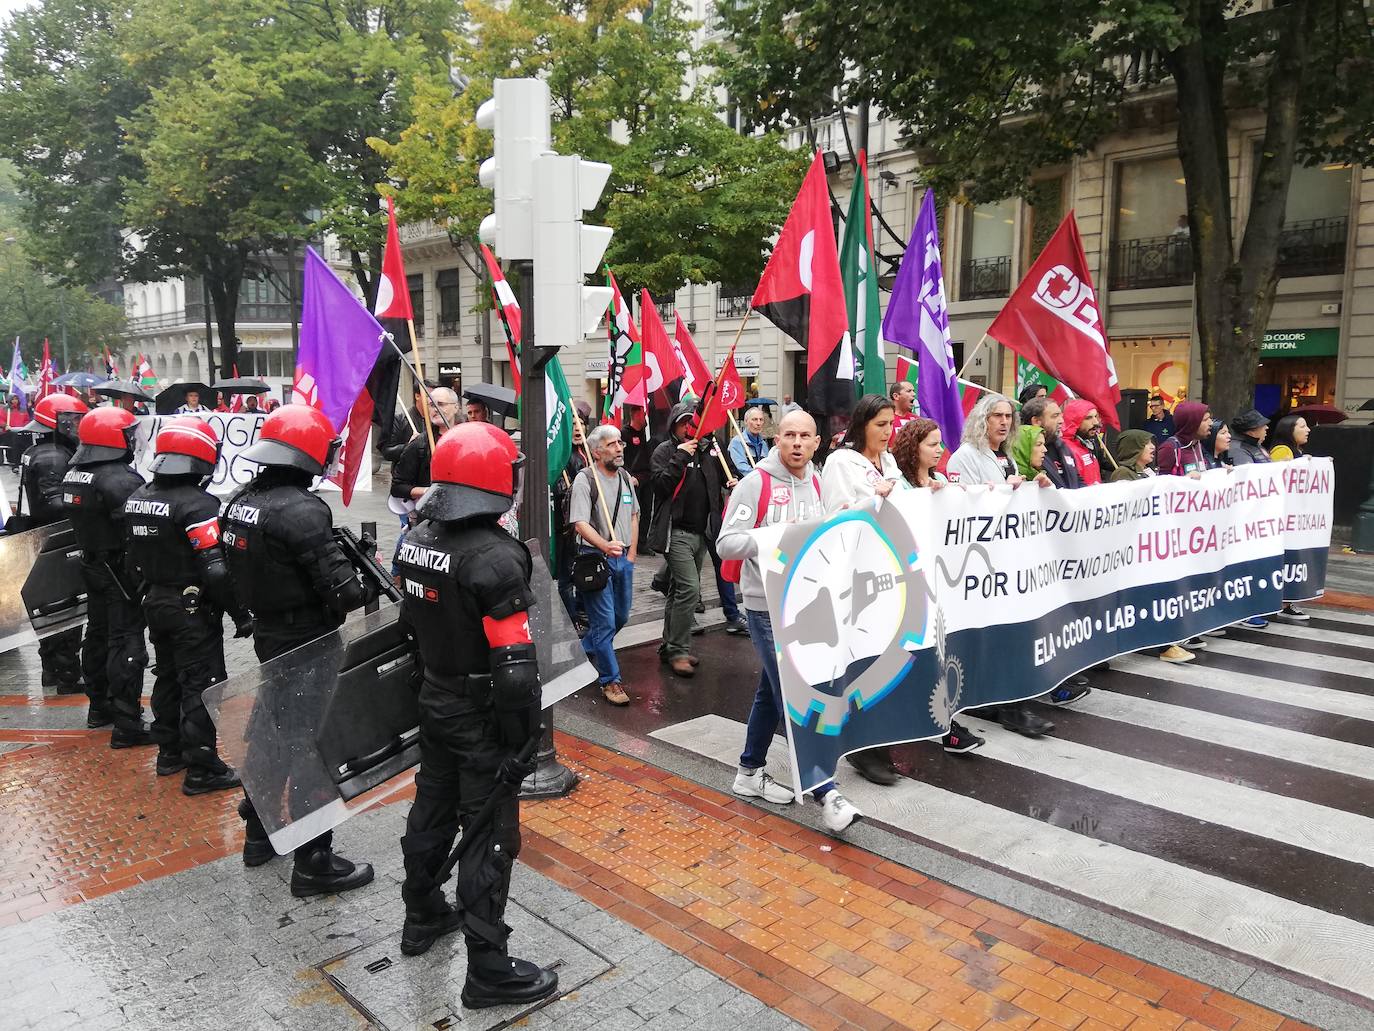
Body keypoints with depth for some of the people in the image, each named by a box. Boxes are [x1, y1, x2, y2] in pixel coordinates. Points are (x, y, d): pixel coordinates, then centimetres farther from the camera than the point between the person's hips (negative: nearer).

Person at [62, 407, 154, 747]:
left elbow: (79, 518, 14)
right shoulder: (120, 479, -22)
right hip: (121, 569, -10)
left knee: (98, 634, 20)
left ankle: (100, 704, 35)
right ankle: (127, 724, -6)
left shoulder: (73, 475, 8)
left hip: (92, 563, 10)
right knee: (127, 642, -7)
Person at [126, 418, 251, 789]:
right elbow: (214, 571, -25)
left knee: (168, 677, 20)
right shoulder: (198, 505, -22)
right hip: (192, 609, -9)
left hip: (154, 602, 9)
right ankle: (201, 769, 4)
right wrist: (241, 615, -18)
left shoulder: (138, 497, 5)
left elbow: (133, 555, 13)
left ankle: (169, 752, 33)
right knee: (201, 687, -1)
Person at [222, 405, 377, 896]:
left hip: (267, 634, 9)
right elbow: (340, 589, -24)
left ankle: (259, 833, 39)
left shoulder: (241, 501, 3)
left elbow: (240, 569, 12)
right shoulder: (302, 510, -24)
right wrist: (371, 586, -6)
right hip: (306, 646, -9)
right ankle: (313, 863, 11)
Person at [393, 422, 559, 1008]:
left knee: (432, 809, 23)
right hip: (482, 717, -8)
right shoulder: (495, 557, -26)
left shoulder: (418, 540, 0)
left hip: (434, 702, 8)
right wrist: (522, 743, -18)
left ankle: (423, 918, 43)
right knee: (489, 835, 3)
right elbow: (514, 666, -27)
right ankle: (489, 972, 14)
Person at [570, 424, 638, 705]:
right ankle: (610, 680, 7)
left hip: (623, 557, 8)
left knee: (621, 617, 18)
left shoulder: (624, 476, 10)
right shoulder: (585, 479, -12)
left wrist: (631, 553, 13)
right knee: (605, 622, -5)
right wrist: (606, 546, -33)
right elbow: (580, 524, -19)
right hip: (595, 558, -8)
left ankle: (582, 652, 40)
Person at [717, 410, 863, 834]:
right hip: (767, 606, -7)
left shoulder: (817, 484, 9)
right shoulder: (756, 483, -11)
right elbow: (726, 543, -15)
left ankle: (750, 772, 32)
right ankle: (825, 793, -4)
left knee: (773, 691, 17)